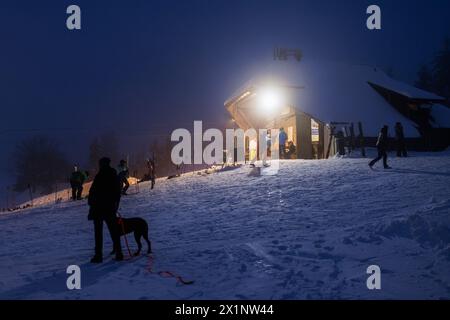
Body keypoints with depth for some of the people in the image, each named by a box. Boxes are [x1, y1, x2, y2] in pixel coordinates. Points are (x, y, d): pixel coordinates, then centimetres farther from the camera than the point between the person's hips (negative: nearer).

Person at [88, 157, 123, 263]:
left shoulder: (100, 176, -14)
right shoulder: (114, 176, 6)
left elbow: (93, 191, -15)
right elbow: (118, 192, 12)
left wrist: (90, 202, -2)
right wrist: (116, 204, 19)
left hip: (99, 207, -6)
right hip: (111, 208, 6)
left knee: (98, 231, 1)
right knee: (114, 231, 12)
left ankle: (98, 255, 0)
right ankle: (118, 253, 13)